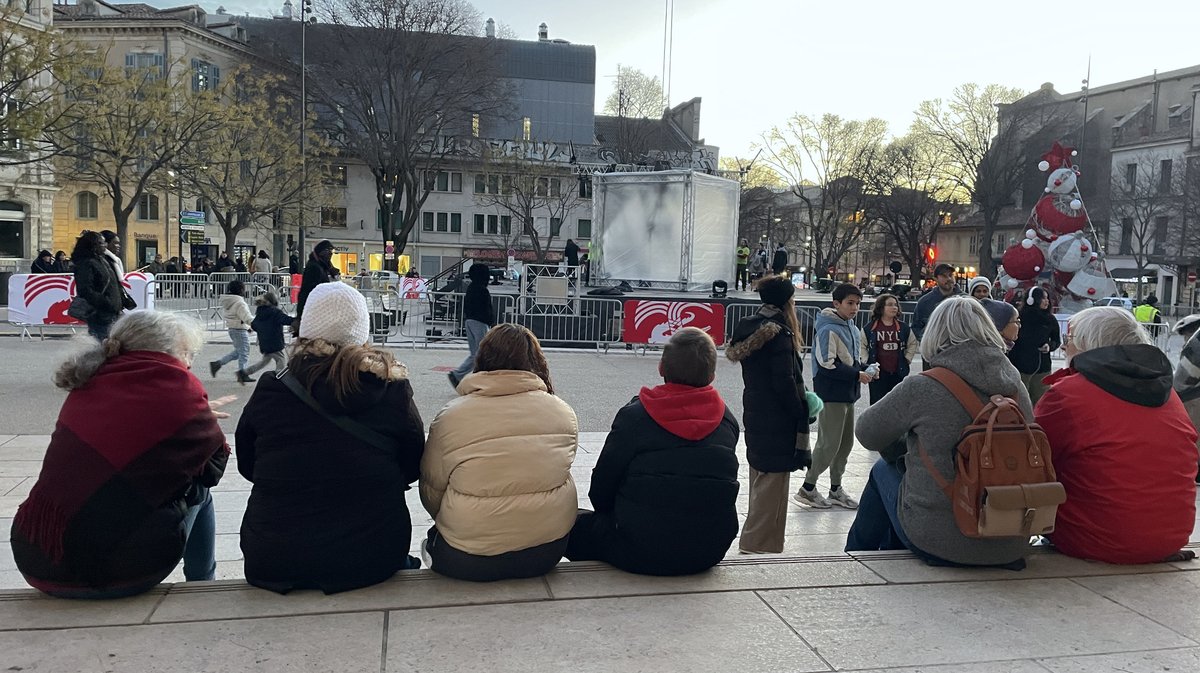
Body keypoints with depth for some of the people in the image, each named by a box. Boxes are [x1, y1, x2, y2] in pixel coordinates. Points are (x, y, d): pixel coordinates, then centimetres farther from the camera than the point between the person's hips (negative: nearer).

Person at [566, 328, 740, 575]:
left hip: (644, 554, -5)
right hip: (710, 553, 5)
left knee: (575, 523, 16)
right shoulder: (728, 421, 1)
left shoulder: (634, 416, -12)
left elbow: (601, 492, -7)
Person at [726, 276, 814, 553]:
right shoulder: (779, 334, -17)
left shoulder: (750, 328, 10)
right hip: (778, 424, -9)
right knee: (772, 488, -2)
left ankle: (754, 543, 28)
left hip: (755, 418, 9)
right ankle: (759, 546, 1)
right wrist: (802, 413, -6)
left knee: (761, 487, 19)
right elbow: (785, 382, -19)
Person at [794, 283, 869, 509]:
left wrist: (866, 370, 2)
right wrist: (857, 375, -18)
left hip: (847, 395, 9)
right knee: (828, 444, -6)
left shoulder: (854, 330, 13)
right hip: (831, 395, -9)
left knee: (845, 443, 14)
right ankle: (807, 488, 7)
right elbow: (827, 364, -22)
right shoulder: (828, 330, -15)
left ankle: (836, 489, 25)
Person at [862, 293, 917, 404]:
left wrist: (907, 359, 8)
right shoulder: (870, 328, -3)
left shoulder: (903, 328, 5)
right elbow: (862, 346, 4)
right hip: (877, 373, -3)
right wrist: (866, 363, -4)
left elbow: (912, 344, 18)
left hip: (898, 373, 3)